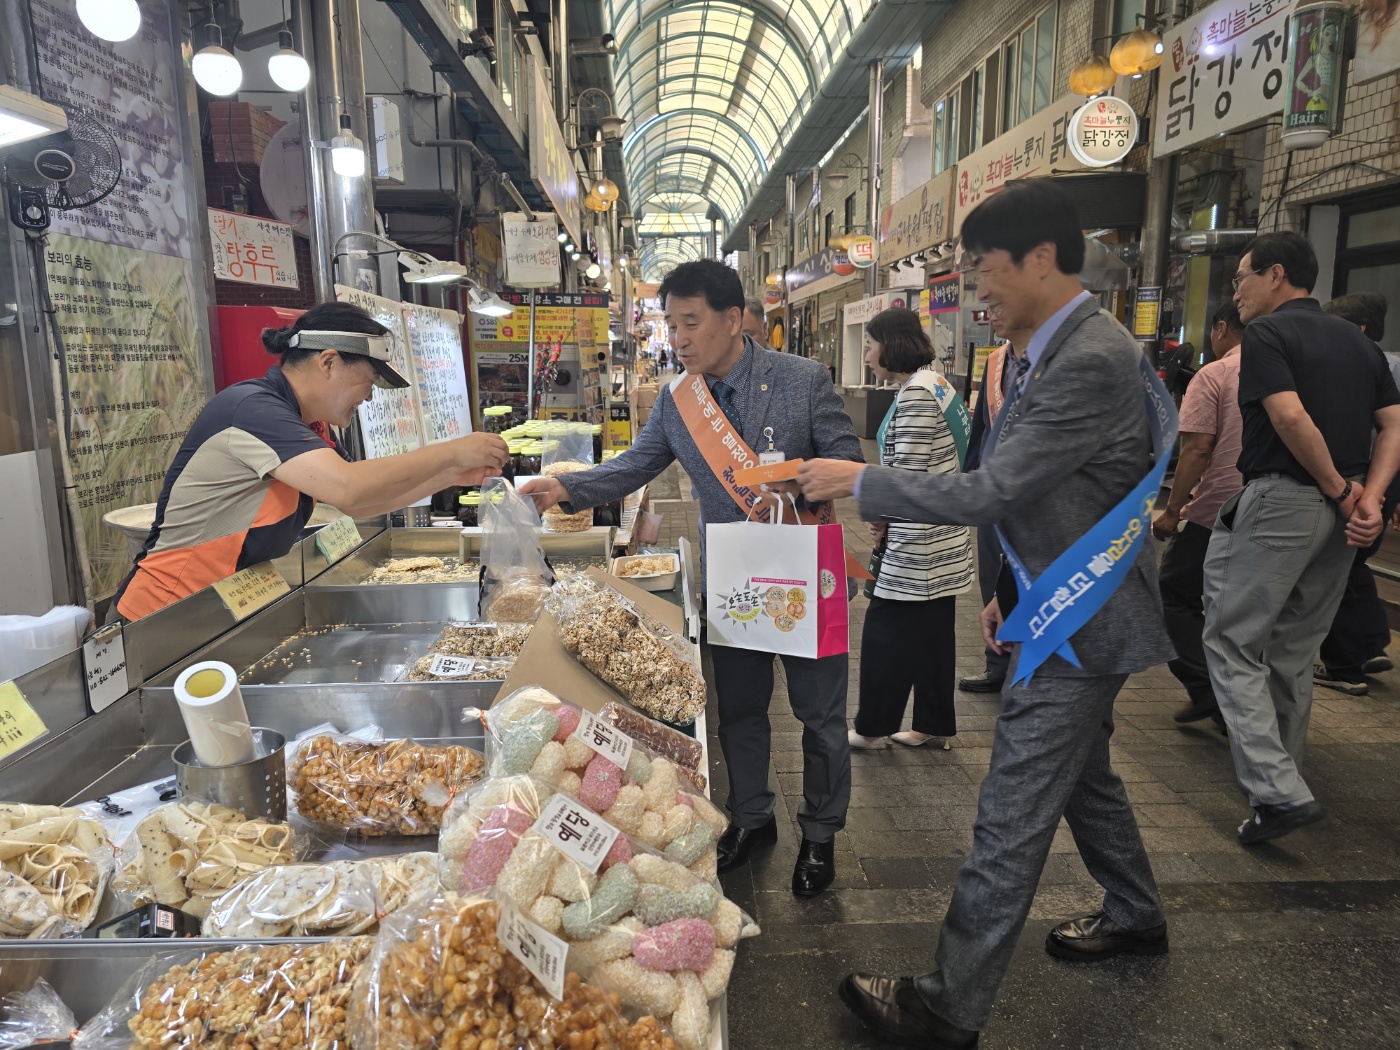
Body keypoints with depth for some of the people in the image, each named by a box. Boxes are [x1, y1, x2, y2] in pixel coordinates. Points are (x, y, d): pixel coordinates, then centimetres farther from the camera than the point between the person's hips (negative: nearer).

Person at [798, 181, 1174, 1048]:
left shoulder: (1091, 361, -24)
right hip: (1070, 610, 10)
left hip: (1080, 625, -10)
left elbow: (992, 492, -27)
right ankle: (1135, 916, 49)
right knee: (1083, 773, 27)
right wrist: (1015, 589, 17)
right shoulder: (1065, 350, 8)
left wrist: (859, 481, -19)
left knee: (1011, 823, -2)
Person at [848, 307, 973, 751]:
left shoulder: (916, 391, -17)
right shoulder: (934, 382, 13)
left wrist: (879, 513, -4)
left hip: (918, 542, -10)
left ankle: (872, 727, 14)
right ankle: (935, 725, 27)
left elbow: (909, 471, -21)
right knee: (930, 632, 16)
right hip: (939, 537, 10)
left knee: (885, 631, 1)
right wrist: (888, 517, 12)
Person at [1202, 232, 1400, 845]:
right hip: (1338, 517, 8)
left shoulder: (1267, 332, -7)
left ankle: (1278, 792, -10)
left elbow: (1291, 417, -21)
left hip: (1280, 500, -8)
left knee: (1231, 642, -2)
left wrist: (1342, 492, -11)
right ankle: (1282, 779, 30)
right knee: (1294, 651, 18)